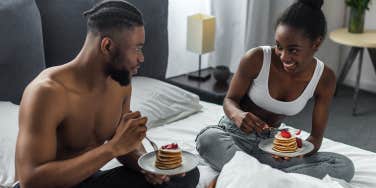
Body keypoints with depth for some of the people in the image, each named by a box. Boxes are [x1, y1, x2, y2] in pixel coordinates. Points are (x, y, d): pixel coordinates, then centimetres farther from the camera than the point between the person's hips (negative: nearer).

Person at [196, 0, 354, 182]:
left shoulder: (325, 79, -12)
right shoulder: (256, 58, -19)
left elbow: (316, 136, -6)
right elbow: (230, 100, -4)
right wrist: (237, 114, -30)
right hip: (235, 135, -2)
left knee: (344, 166, -20)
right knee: (208, 139, -38)